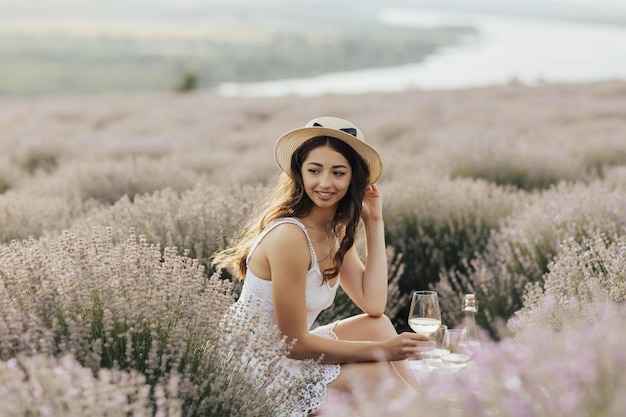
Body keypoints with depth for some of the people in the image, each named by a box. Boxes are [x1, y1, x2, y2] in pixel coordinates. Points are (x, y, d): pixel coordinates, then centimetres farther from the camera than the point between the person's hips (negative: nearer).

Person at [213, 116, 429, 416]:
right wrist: (380, 350, -16)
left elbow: (373, 306, -3)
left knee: (378, 325, 1)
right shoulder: (289, 236, -24)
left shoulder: (338, 230, 4)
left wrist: (374, 223, 0)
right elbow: (293, 343, -21)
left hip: (288, 353, 8)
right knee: (381, 373, -10)